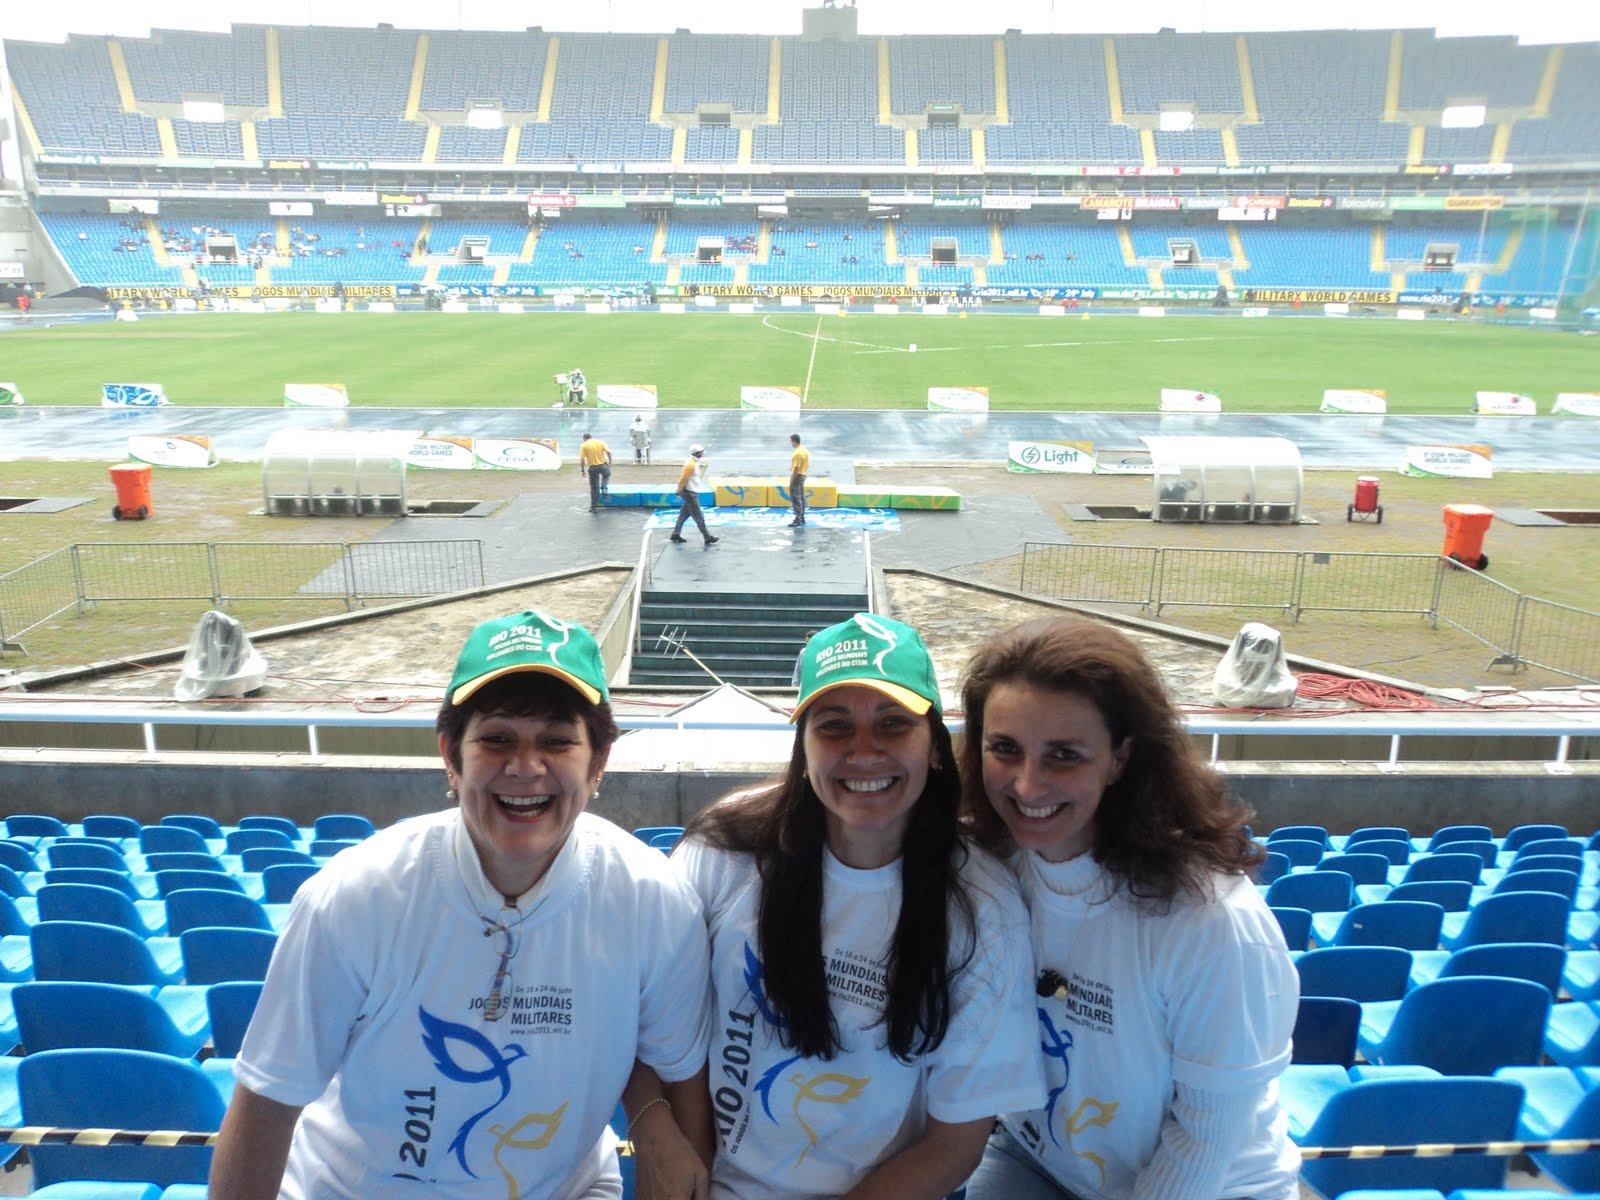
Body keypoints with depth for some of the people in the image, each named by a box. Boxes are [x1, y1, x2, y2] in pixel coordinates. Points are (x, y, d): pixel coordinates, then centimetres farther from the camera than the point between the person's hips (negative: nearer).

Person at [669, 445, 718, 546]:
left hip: (692, 492, 10)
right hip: (689, 493, -10)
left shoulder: (695, 462, 9)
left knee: (684, 514, 16)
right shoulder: (690, 464, -22)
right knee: (699, 517, -3)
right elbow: (683, 479, -20)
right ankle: (708, 538, 2)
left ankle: (676, 534, 23)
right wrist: (679, 492, -14)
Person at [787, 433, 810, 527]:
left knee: (795, 499, -6)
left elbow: (796, 469, -24)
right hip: (803, 475, 10)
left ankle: (798, 519, -6)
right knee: (802, 498, 14)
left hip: (797, 476, -10)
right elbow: (807, 465, 15)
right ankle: (802, 518, 19)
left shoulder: (797, 453, -21)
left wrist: (791, 480, -18)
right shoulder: (805, 450, 9)